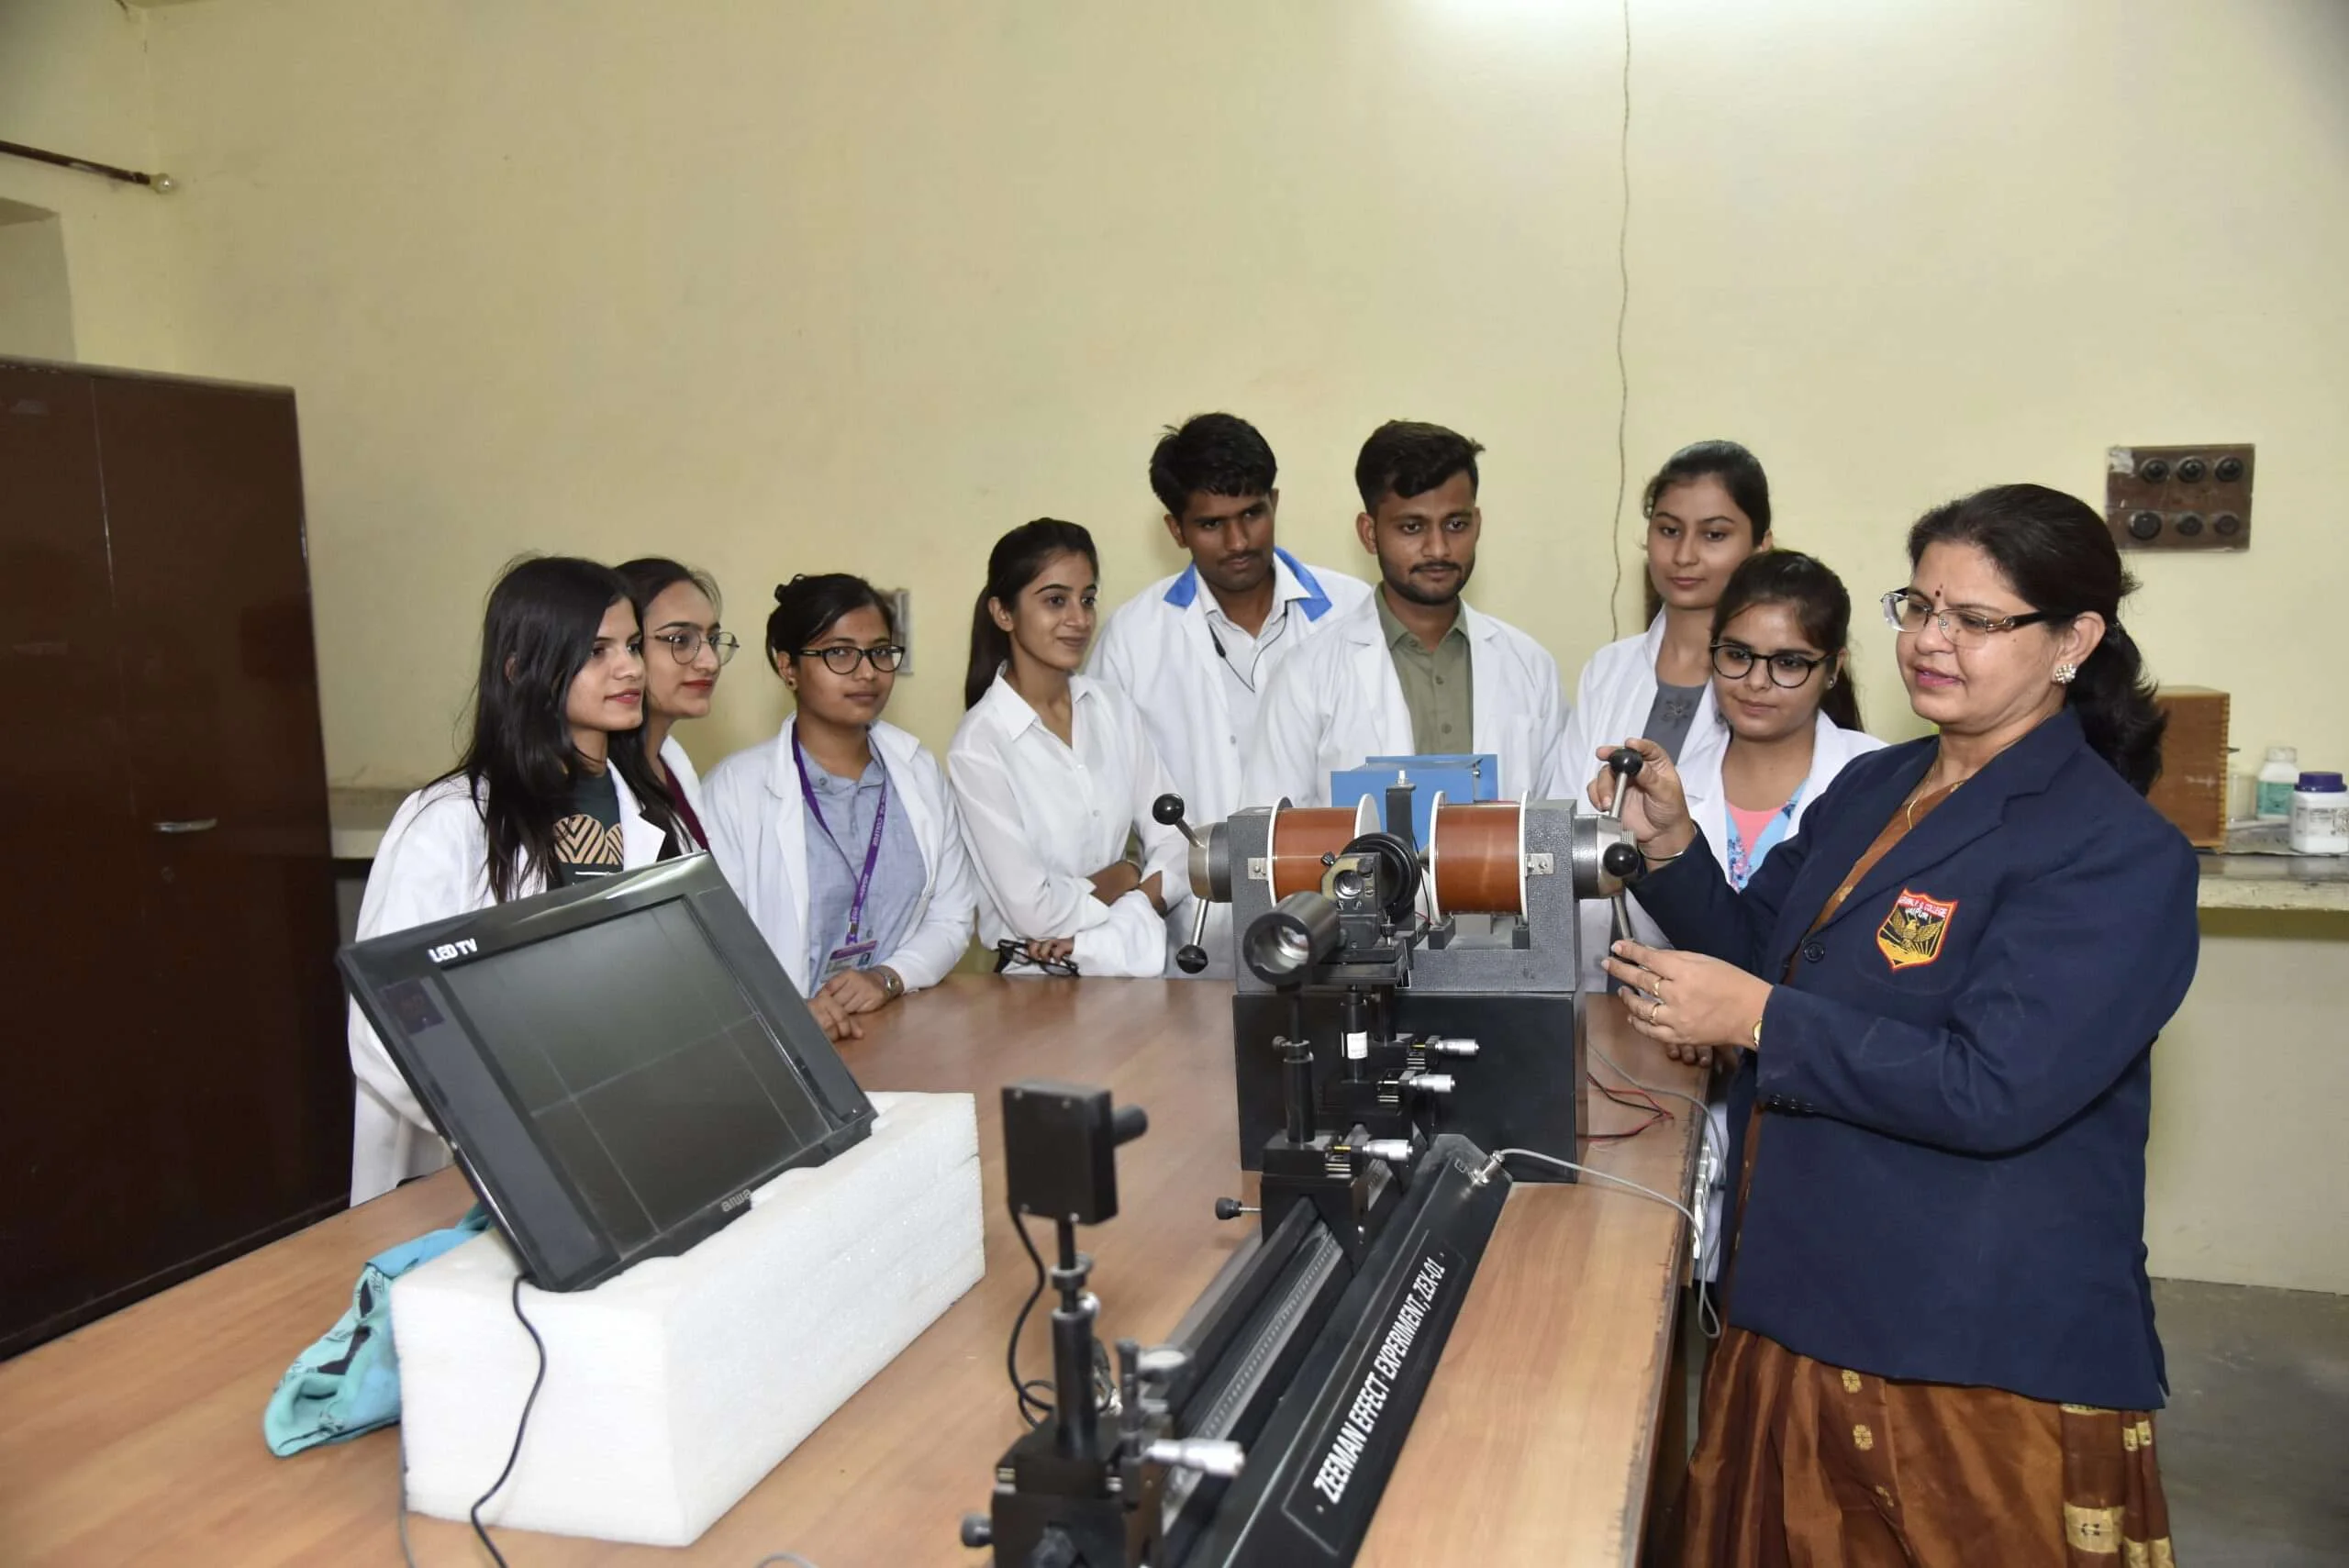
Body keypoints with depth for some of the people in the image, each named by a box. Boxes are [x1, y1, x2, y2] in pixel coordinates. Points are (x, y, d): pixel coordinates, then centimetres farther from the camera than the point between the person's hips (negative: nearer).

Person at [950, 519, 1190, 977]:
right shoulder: (978, 746, -12)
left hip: (1135, 952, 5)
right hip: (1043, 977, -5)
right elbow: (1033, 909, -14)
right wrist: (1124, 877, 1)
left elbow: (1174, 843, 3)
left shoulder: (1113, 707, 6)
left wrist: (1095, 934, -11)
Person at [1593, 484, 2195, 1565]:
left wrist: (1756, 1019, -24)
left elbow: (1991, 1090, -24)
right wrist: (1669, 847, -5)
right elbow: (1761, 946, 12)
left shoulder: (2116, 854, -16)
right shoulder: (1870, 787, 7)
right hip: (1807, 1294, 7)